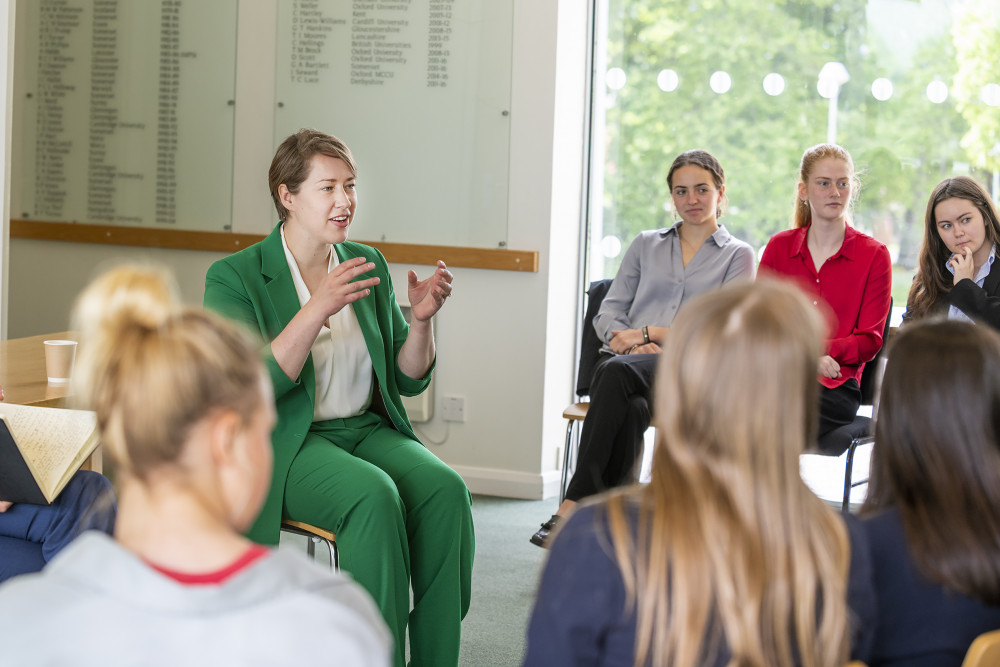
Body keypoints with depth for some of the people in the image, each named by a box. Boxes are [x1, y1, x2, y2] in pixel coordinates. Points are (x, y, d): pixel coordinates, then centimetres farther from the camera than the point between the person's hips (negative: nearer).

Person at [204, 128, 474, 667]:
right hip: (286, 446, -4)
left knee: (445, 489, -26)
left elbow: (409, 380, 11)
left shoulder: (368, 264, 11)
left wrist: (421, 319, -8)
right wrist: (318, 309, -26)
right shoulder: (234, 277, -4)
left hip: (368, 430, 5)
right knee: (375, 496, -34)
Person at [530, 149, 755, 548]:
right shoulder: (646, 245, 25)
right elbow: (607, 314, 18)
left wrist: (648, 333, -8)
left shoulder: (737, 255, 14)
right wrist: (632, 343, -5)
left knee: (616, 372, -37)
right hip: (628, 365, 3)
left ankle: (573, 505, -41)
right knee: (630, 410, -37)